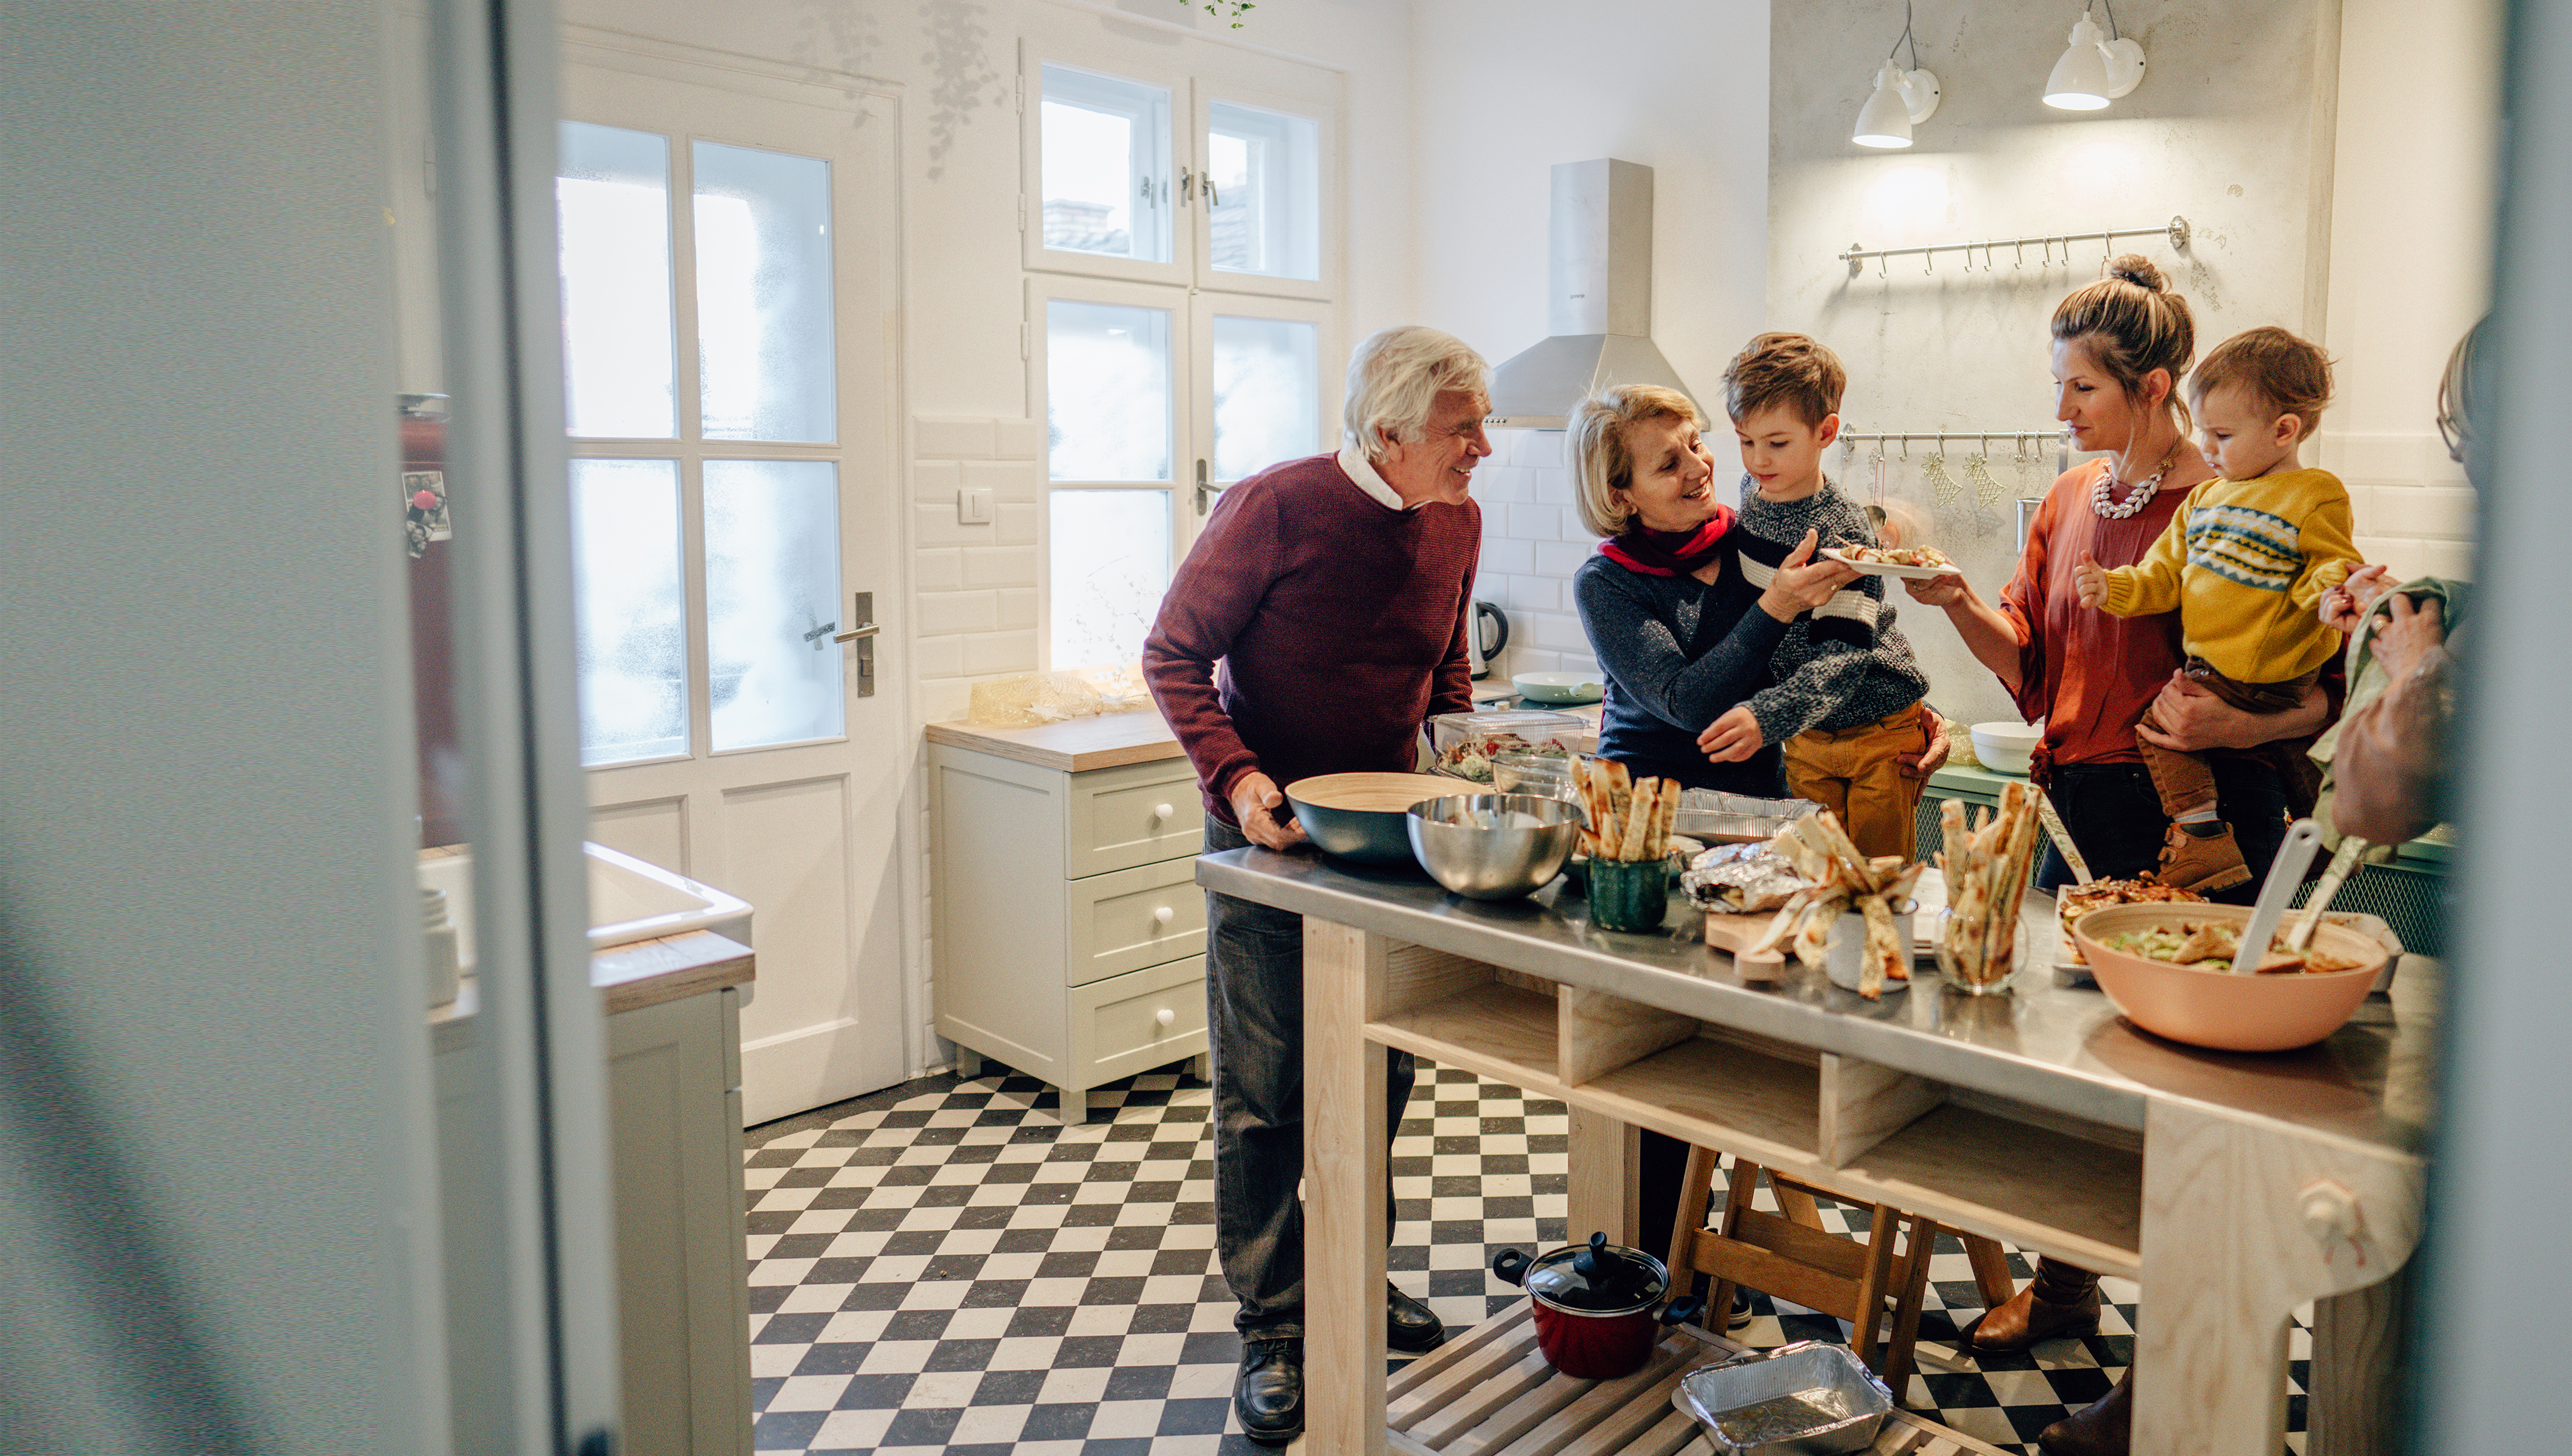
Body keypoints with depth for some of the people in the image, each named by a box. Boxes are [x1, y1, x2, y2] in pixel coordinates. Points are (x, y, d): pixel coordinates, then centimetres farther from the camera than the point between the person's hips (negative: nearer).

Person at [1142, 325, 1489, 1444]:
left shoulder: (1455, 523, 3)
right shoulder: (1277, 507, -17)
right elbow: (1174, 655, -12)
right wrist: (1236, 776, -25)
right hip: (1269, 835, -6)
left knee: (1379, 1077, 15)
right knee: (1265, 1094, 1)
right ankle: (1272, 1332, 15)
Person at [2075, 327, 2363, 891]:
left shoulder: (2315, 497, -9)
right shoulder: (2207, 497, 13)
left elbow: (2335, 566, -13)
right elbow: (2165, 574, 12)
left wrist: (2331, 592, -36)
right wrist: (2114, 588, -5)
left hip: (2263, 674, -8)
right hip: (2208, 662, 8)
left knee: (2162, 720, -17)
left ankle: (2199, 839, -11)